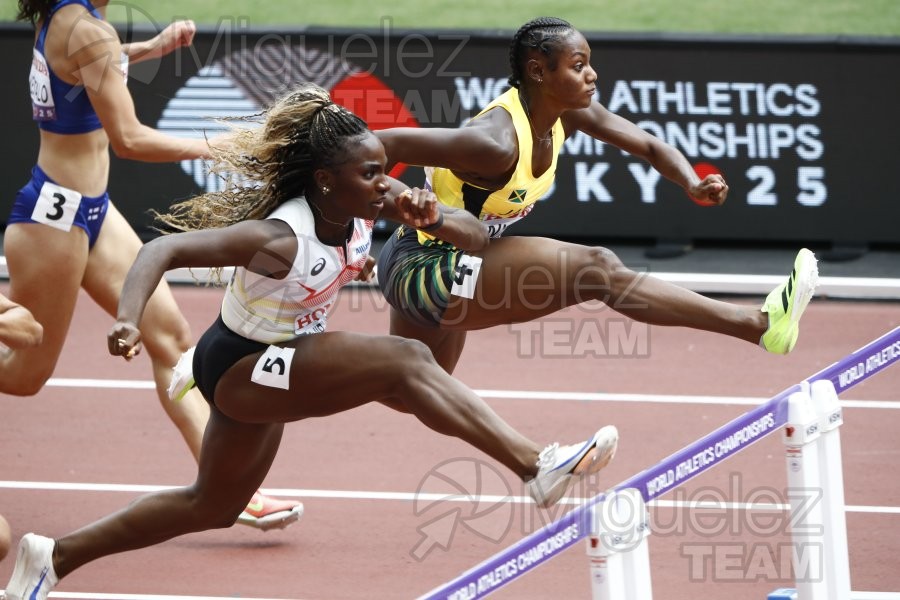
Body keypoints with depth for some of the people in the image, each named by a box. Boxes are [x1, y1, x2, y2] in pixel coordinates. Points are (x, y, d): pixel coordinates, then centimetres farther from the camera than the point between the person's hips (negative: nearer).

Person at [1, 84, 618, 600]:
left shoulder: (368, 208, -12)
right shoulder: (279, 239, -31)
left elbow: (473, 234, -5)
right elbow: (162, 249, -34)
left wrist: (433, 218, -27)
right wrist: (129, 320, -50)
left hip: (271, 374, 9)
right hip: (239, 368, -9)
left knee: (212, 506, 25)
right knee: (404, 361, -27)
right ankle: (539, 466, -31)